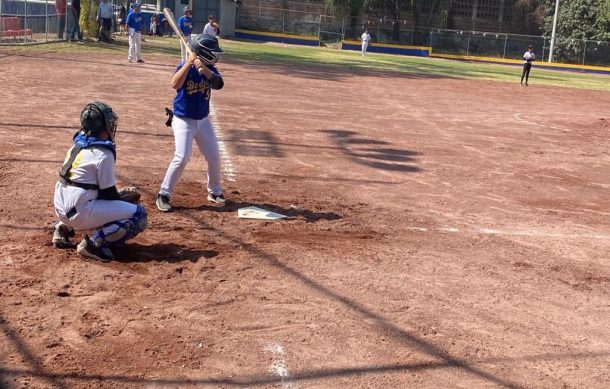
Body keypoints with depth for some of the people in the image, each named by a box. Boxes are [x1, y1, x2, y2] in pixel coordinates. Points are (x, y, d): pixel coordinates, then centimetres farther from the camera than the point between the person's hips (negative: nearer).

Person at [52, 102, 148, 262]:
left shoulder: (77, 145, 11)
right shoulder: (104, 154, -14)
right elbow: (108, 193, -8)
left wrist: (119, 196, 20)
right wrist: (123, 202, 10)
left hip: (61, 209, 8)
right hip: (79, 213, -8)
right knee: (139, 215, -6)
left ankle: (64, 227, 20)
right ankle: (94, 242, -13)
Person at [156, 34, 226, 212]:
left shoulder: (210, 69, -1)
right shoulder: (184, 67, -14)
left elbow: (219, 84, -21)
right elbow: (175, 84, -33)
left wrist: (204, 68, -34)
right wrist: (189, 62, -33)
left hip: (203, 120, 6)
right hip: (183, 120, -6)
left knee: (214, 157, 10)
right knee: (182, 158, -17)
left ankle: (214, 191, 30)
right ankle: (164, 194, -4)